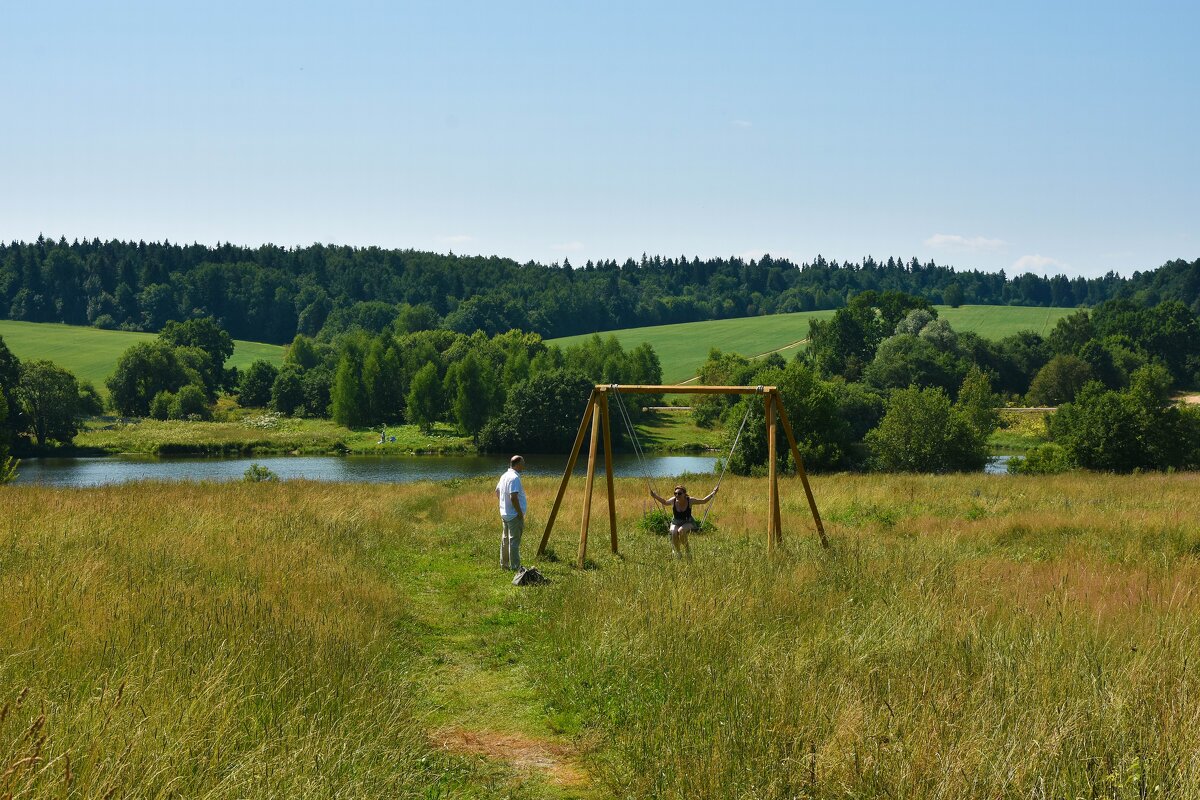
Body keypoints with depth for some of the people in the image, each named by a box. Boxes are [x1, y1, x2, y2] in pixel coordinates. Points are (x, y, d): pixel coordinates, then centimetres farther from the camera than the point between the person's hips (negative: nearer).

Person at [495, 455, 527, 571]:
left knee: (505, 539, 16)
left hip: (505, 513, 10)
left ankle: (504, 564, 24)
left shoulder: (504, 476, 10)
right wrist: (521, 515, -20)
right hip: (514, 515, -10)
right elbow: (513, 497, -25)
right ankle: (515, 566, -3)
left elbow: (497, 491, 21)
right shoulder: (515, 478, -19)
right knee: (514, 541, -5)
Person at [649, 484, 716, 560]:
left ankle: (687, 550, -15)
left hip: (688, 523, -2)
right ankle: (677, 551, -6)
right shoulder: (673, 501, -12)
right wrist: (655, 496, 4)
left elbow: (704, 501, -2)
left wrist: (713, 494, -9)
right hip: (675, 523, 2)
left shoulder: (690, 501, -16)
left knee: (681, 531, -37)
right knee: (674, 533, -33)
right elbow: (665, 502, 12)